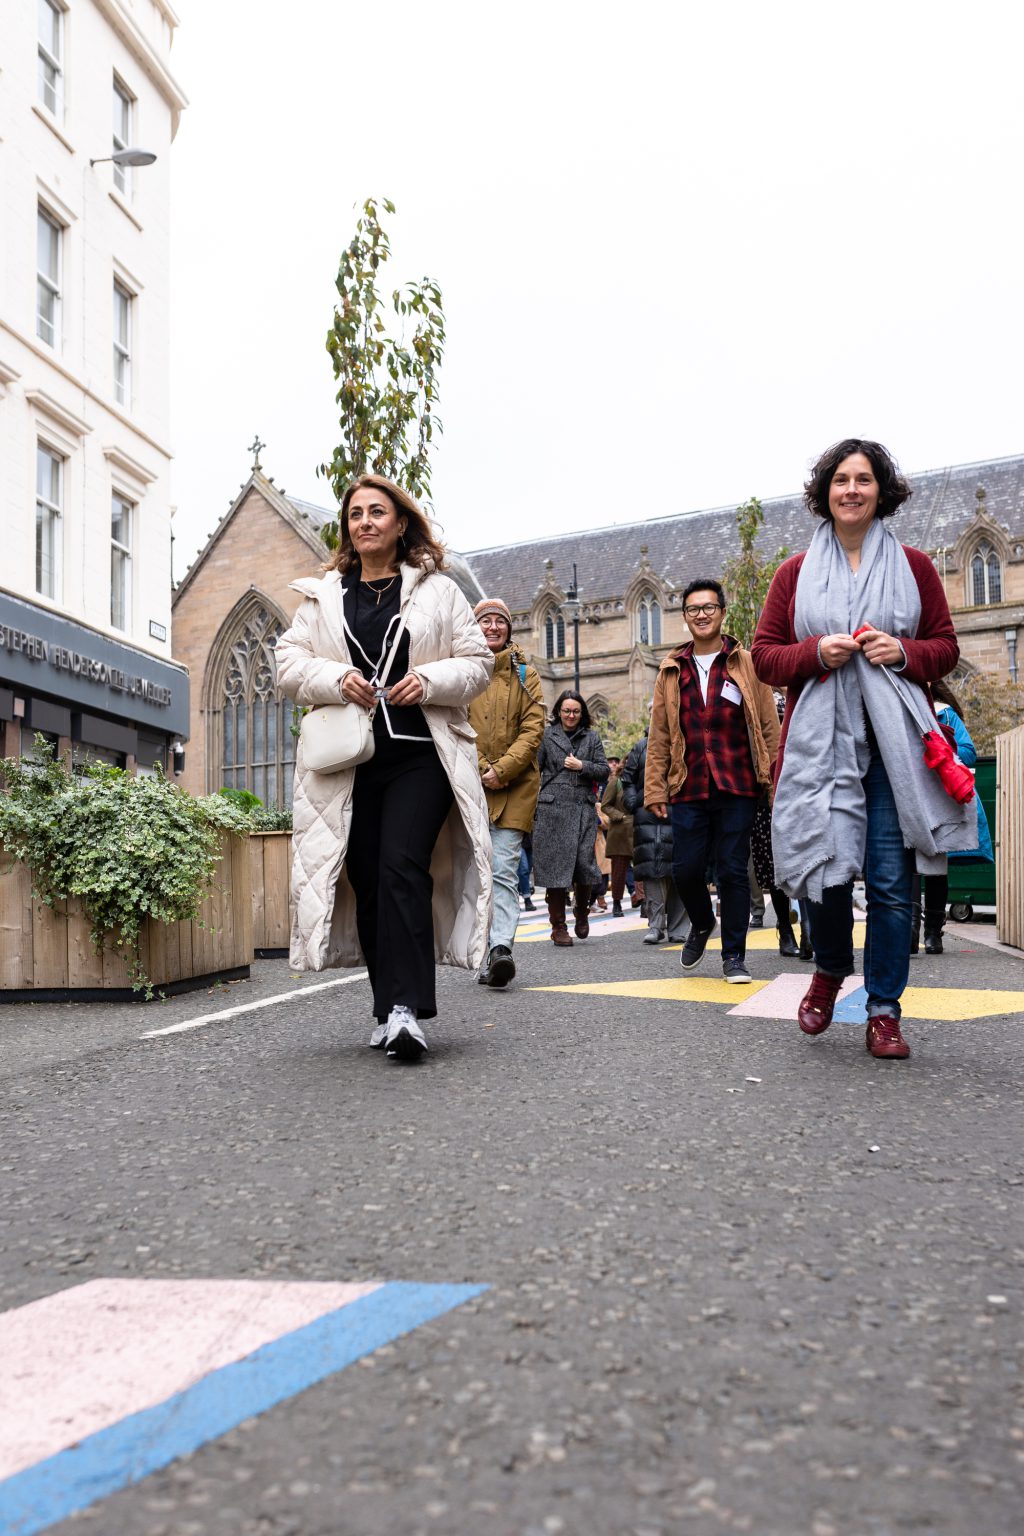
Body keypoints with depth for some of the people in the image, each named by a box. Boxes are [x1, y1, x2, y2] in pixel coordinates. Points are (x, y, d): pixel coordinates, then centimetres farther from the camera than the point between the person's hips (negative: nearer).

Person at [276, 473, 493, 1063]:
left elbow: (478, 660, 9)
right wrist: (335, 678, -10)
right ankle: (392, 1012, 13)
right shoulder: (322, 595, 16)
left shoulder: (438, 589, 10)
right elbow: (288, 661, 10)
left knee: (402, 867, -19)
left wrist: (430, 680, -10)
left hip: (420, 755, -3)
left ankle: (407, 1010, -20)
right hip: (349, 762, 3)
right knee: (366, 881, 3)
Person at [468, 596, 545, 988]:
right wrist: (482, 770, -9)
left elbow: (533, 729, 2)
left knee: (504, 870, -11)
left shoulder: (524, 675, 11)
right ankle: (490, 954, 8)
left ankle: (501, 948, -20)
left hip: (515, 785, -1)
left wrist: (501, 770, -11)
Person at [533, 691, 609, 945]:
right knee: (555, 865, -3)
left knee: (584, 862, -3)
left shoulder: (592, 738, 15)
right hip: (552, 808, -2)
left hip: (584, 809, 2)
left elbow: (604, 771, 12)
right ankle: (558, 926, 5)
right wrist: (535, 800, -4)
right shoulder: (546, 736, 8)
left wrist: (582, 766, -4)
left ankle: (581, 912, 24)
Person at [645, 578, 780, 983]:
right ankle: (702, 924, 32)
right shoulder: (672, 670, 11)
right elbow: (659, 734, 10)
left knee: (732, 870, 0)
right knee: (686, 869, 1)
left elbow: (768, 726, 3)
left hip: (737, 785, -2)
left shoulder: (745, 664, 5)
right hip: (688, 788, 2)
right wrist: (655, 788, 5)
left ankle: (734, 955, 13)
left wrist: (773, 781, -3)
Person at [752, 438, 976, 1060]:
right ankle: (830, 970, 24)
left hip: (894, 743, 0)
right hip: (822, 740, 0)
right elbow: (764, 653, 9)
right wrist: (816, 653, -10)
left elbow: (946, 646, 13)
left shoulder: (914, 566, 11)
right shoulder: (795, 573, 11)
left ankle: (884, 1012, 10)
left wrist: (905, 653, -8)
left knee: (891, 881, -3)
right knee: (829, 865, -7)